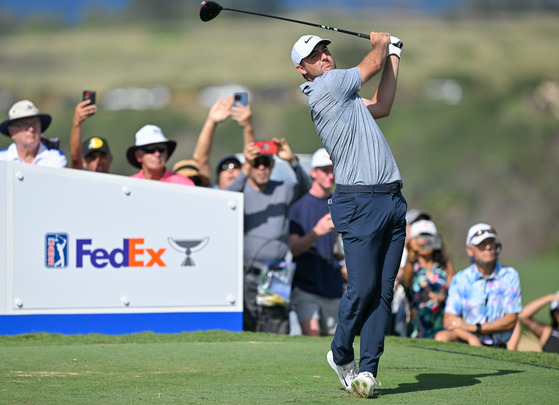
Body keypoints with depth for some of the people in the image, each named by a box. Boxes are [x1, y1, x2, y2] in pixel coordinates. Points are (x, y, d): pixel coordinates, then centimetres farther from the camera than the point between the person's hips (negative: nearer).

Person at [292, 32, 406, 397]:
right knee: (363, 288, -9)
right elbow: (373, 64, 6)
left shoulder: (341, 94, 21)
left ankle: (368, 368, 2)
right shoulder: (327, 86, -6)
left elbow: (381, 106, 27)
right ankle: (341, 355, 13)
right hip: (360, 201, -9)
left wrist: (393, 54, 32)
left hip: (392, 200, 9)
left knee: (384, 290, 1)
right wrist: (381, 43, 27)